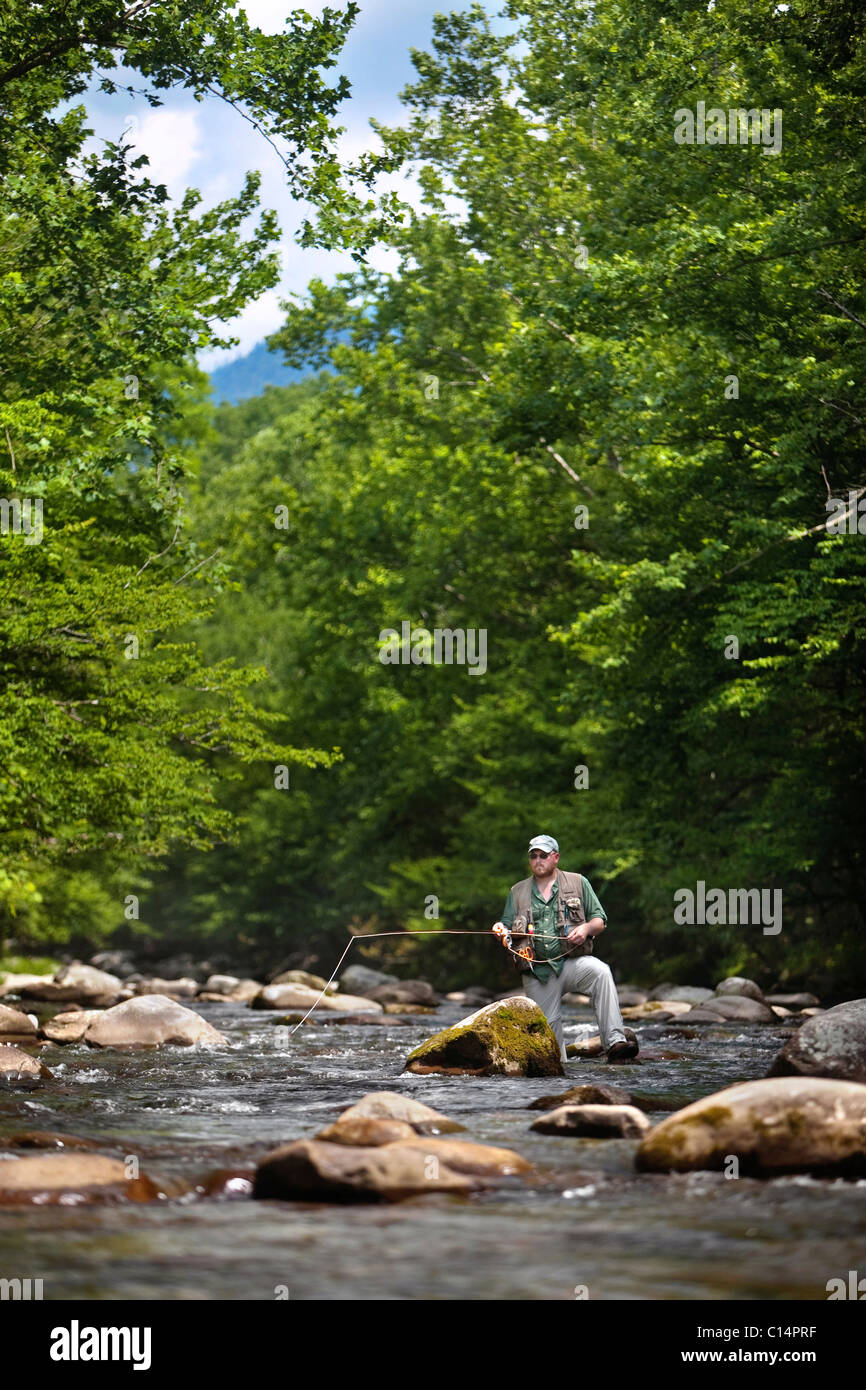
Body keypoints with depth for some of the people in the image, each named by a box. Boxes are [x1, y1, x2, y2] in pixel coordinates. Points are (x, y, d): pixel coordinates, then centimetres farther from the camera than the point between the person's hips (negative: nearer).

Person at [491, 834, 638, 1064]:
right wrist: (501, 930, -9)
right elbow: (507, 929, 15)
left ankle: (615, 1042, -41)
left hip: (571, 961, -3)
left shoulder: (578, 883, 10)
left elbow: (600, 920, 10)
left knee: (600, 972, -33)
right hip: (537, 972, 3)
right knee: (547, 1027, -3)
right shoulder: (518, 892, 15)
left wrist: (586, 928, -13)